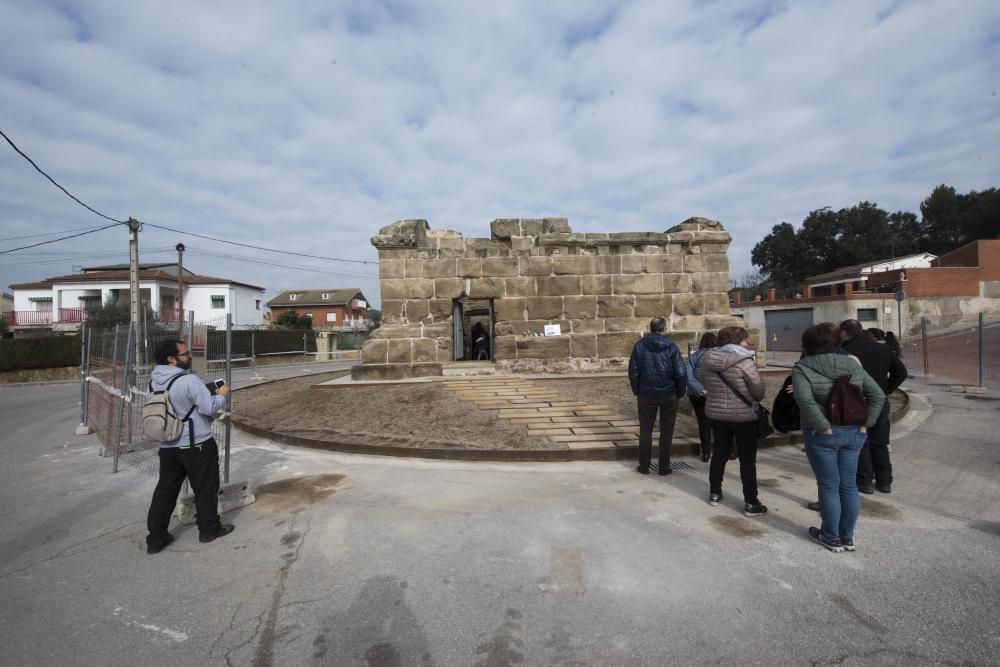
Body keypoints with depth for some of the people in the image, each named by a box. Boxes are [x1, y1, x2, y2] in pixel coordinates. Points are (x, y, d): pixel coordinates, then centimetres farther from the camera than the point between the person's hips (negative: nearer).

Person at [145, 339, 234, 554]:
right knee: (205, 488, 10)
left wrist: (206, 391, 10)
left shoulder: (155, 382, 4)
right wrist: (221, 395, -3)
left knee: (165, 490, 14)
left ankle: (156, 538, 20)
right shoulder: (189, 381, -22)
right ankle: (209, 529, 24)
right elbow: (209, 408, -21)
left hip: (167, 446, 7)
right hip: (197, 445, -7)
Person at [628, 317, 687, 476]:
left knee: (645, 430, 10)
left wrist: (636, 392, 6)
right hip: (669, 394, -1)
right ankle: (664, 467, 15)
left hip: (646, 394, 1)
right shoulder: (671, 347, -6)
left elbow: (633, 371, -3)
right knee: (666, 431, 10)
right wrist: (680, 393, 4)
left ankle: (644, 466, 15)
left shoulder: (640, 345, -2)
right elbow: (681, 373, -8)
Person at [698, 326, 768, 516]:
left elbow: (703, 380, 11)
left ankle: (714, 494, 27)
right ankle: (751, 503, 12)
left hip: (716, 414, 5)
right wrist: (756, 398, 11)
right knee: (747, 460, 6)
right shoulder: (744, 361, -17)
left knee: (719, 454, 17)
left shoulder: (707, 360, -1)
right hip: (744, 416, -5)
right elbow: (759, 389, -11)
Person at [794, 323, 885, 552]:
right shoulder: (853, 365, 7)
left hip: (823, 435, -5)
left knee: (829, 486, 6)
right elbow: (878, 395, 5)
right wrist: (865, 423, 3)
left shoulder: (803, 368, -10)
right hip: (854, 432, 5)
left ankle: (831, 537, 18)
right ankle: (848, 537, 26)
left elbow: (805, 400, -25)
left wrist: (823, 426, -17)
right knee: (849, 485, 14)